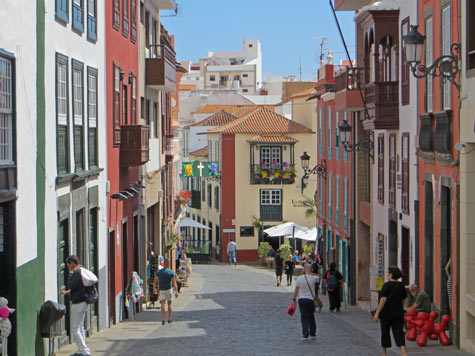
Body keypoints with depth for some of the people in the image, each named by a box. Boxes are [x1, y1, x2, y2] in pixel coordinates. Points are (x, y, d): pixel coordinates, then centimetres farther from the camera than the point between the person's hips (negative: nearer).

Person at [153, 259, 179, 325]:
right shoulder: (171, 272, -5)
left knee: (162, 304, -2)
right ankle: (169, 319, 20)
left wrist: (154, 288, 15)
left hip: (161, 290, 1)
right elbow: (174, 283, -11)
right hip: (169, 289, -1)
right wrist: (176, 291, -11)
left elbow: (155, 281, 0)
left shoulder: (158, 272, 0)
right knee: (169, 304, 14)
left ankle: (163, 320, -14)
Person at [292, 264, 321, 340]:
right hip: (310, 299, 0)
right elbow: (319, 277, 19)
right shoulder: (313, 278, -5)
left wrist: (294, 299, 8)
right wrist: (311, 274, 11)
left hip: (301, 299, 0)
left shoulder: (299, 278, -4)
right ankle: (312, 333, 21)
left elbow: (296, 290, -1)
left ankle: (305, 334, -9)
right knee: (311, 317, 15)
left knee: (304, 317, 1)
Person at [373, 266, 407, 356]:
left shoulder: (387, 285, -12)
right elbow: (403, 300, 11)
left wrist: (377, 313, -16)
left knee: (385, 333, 11)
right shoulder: (401, 286, 5)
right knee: (399, 333, 0)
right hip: (398, 313, 4)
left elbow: (383, 300, -17)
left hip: (386, 313, -4)